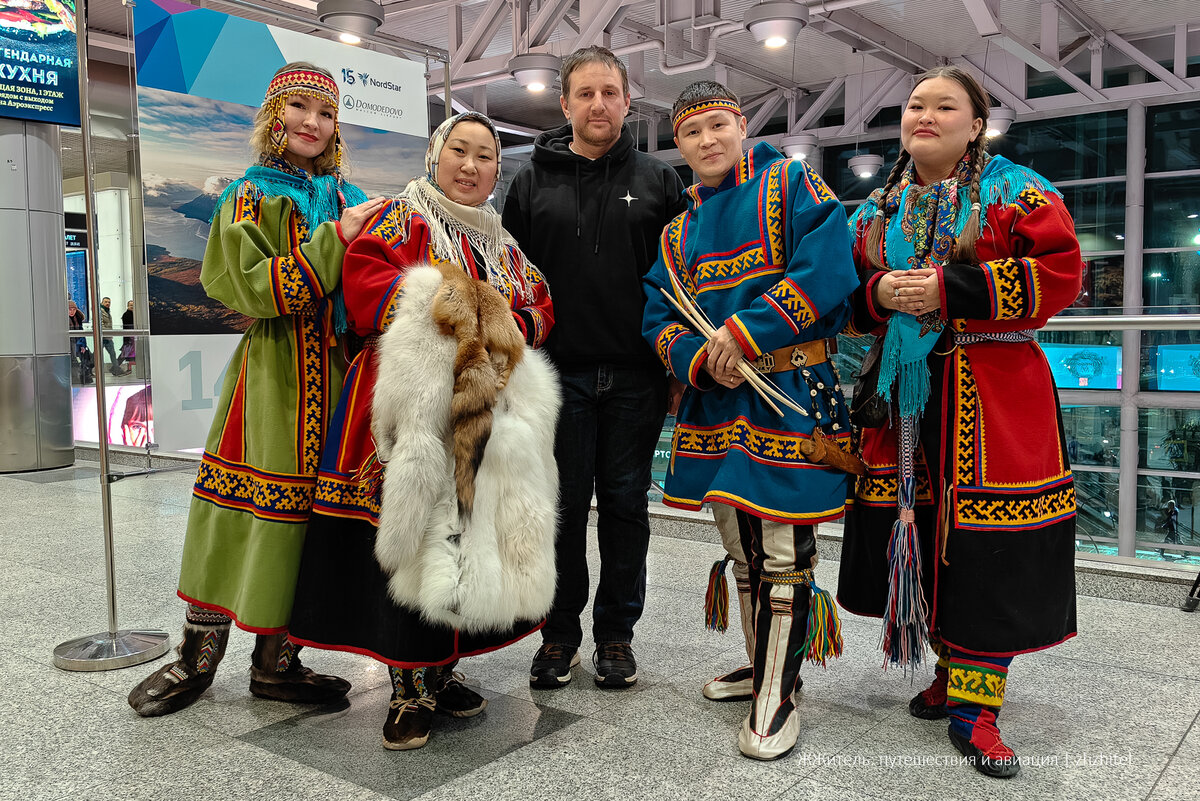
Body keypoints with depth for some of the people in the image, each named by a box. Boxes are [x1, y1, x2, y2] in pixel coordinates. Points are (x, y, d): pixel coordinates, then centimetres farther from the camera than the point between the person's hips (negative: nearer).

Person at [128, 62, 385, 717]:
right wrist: (334, 238, -14)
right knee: (239, 512, 0)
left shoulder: (350, 200, 16)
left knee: (306, 515, 5)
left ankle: (275, 661, 18)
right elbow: (257, 289, -12)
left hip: (331, 376, 4)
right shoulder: (250, 195, 3)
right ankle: (199, 656, 18)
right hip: (271, 374, -4)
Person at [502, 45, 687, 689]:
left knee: (626, 502, 8)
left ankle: (616, 631, 22)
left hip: (635, 376, 0)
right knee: (563, 504, 7)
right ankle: (560, 631, 22)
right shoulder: (533, 182, 8)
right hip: (559, 372, 0)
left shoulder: (658, 181, 8)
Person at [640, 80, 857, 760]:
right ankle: (762, 664, 34)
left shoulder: (790, 185, -1)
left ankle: (778, 696, 9)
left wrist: (745, 332, -19)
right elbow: (661, 320, 10)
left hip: (790, 396, -6)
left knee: (783, 553, -4)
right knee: (741, 546, 16)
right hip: (716, 404, 7)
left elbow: (829, 271, -15)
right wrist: (700, 360, -11)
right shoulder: (680, 232, 17)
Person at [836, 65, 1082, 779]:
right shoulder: (878, 210, 15)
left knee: (989, 552, -5)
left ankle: (976, 706, 6)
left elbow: (1059, 273, -9)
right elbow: (847, 296, 17)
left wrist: (952, 289, -17)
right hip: (905, 397, 4)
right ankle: (953, 672, 28)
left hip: (996, 400, -4)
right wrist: (879, 294, -7)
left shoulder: (1017, 191, 1)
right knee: (921, 538, 8)